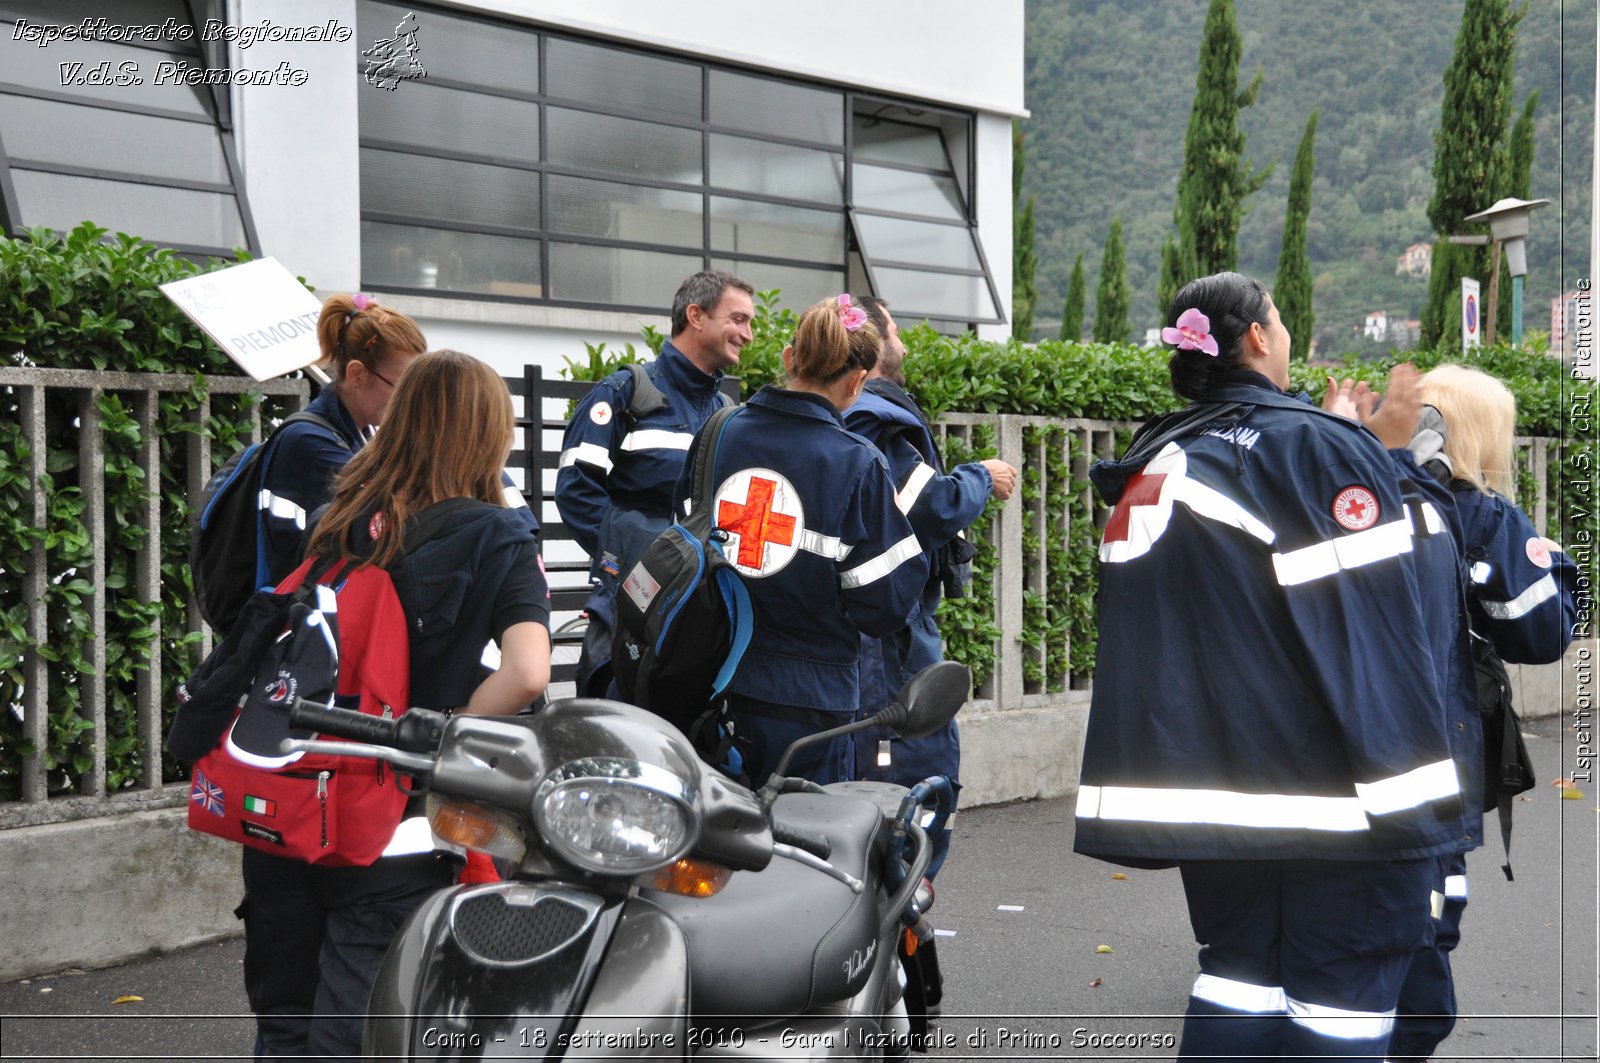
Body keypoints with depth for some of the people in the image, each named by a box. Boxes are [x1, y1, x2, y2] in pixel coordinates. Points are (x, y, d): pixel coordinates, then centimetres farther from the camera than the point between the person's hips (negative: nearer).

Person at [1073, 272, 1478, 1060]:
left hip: (1211, 781, 7)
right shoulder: (1315, 446, -11)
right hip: (1332, 781, -6)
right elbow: (1383, 608, -16)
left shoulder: (1154, 463, 10)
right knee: (1343, 994, 1)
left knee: (1239, 969, 13)